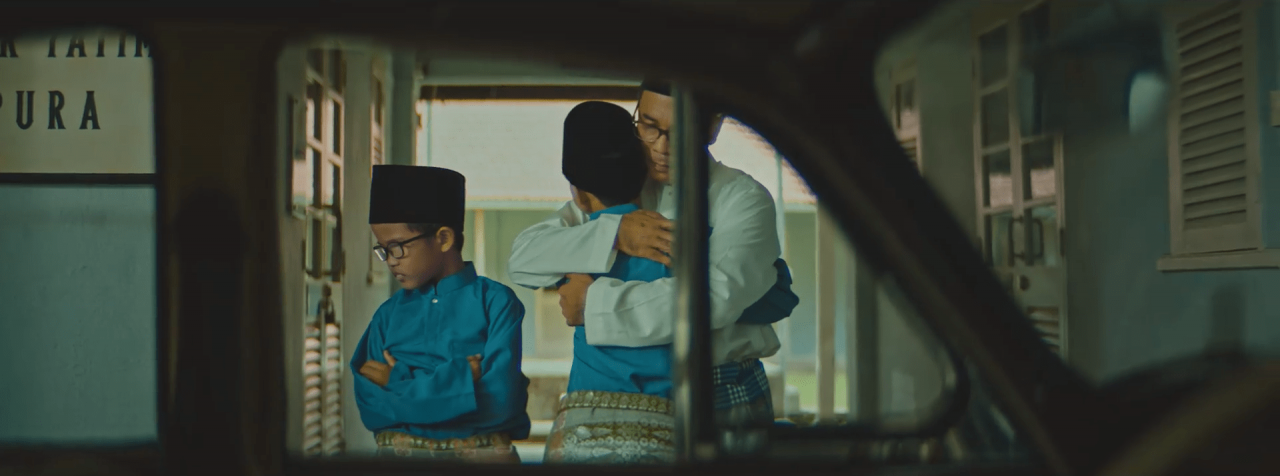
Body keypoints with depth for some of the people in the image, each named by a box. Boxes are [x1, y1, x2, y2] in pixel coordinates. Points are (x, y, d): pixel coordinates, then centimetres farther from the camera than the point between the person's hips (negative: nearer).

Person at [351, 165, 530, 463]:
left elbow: (498, 399, -9)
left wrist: (399, 382, -2)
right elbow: (370, 407, 3)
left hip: (481, 452, -2)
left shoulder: (496, 302, 2)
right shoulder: (389, 314, 12)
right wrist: (460, 379, -6)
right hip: (397, 454, 2)